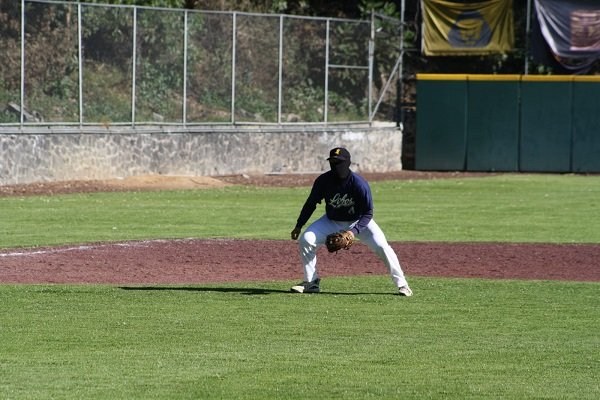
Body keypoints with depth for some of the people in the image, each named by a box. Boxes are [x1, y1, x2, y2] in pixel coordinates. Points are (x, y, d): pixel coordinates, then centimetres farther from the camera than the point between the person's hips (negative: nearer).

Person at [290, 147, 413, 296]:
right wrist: (298, 226, -4)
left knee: (381, 246, -22)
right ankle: (311, 282, 0)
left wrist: (354, 231, -37)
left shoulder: (360, 183, -28)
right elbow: (311, 203, -3)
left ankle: (402, 284, -11)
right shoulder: (323, 181, -19)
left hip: (359, 221, -3)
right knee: (305, 239, -14)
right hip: (332, 221, 3)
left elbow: (368, 214, -24)